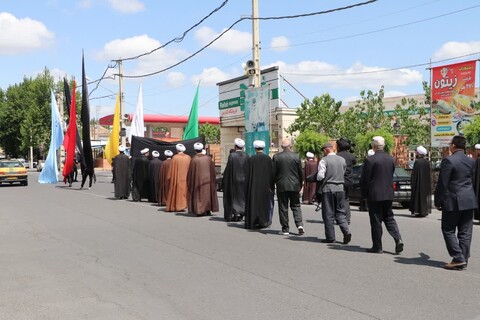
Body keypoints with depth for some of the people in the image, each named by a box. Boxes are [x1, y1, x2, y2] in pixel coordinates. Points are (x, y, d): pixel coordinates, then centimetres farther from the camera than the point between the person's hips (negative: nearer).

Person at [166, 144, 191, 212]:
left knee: (176, 191, 6)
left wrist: (169, 177, 3)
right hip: (185, 178, 2)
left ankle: (172, 207, 8)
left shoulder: (175, 157, -10)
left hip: (176, 178, -2)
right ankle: (182, 206, 6)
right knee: (184, 191, 10)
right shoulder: (188, 157, -1)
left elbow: (172, 168, -6)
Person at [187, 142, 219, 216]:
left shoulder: (194, 159, -13)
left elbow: (190, 172, -8)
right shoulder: (208, 158, -3)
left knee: (198, 194, 6)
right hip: (207, 180, 3)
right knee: (207, 193, 13)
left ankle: (199, 211, 3)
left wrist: (189, 182, 3)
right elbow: (212, 170, 4)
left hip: (197, 180, -3)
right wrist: (213, 181, 14)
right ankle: (207, 210, 15)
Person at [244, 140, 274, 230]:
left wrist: (247, 188, 5)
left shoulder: (250, 159, -5)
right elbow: (271, 173, -3)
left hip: (253, 185, 0)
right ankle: (265, 221, 12)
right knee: (265, 202, 16)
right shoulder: (268, 159, -5)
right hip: (265, 185, 0)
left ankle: (253, 222, 7)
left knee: (253, 202, 8)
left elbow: (247, 175, -3)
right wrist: (271, 186, 3)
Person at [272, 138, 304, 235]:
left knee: (283, 207, 6)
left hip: (281, 186, -1)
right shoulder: (296, 156, -3)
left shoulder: (276, 157, -5)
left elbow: (273, 173, -3)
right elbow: (301, 172, 1)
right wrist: (300, 184, 13)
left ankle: (285, 228, 8)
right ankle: (299, 224, -5)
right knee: (296, 206, 11)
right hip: (294, 185, 1)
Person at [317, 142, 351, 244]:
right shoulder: (342, 160, 8)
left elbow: (320, 176, -15)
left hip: (328, 189, -5)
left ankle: (330, 237, 7)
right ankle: (346, 232, -5)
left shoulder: (324, 160, -9)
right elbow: (344, 174, 13)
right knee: (340, 212, 12)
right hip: (340, 188, 5)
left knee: (328, 214, 3)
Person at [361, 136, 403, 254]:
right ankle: (398, 239, 0)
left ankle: (377, 246, 8)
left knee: (376, 221, 2)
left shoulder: (370, 160, -15)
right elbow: (391, 176, 12)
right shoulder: (391, 159, 5)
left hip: (374, 195, -6)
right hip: (388, 194, 6)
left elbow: (365, 179, -11)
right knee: (389, 218, 16)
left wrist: (364, 194, 0)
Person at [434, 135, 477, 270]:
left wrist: (438, 202, -5)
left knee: (448, 230, 4)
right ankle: (463, 261, 14)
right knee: (465, 232, 9)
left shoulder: (448, 161, -12)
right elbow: (473, 181, 16)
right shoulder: (471, 161, 8)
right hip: (469, 202, 6)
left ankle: (458, 258, -2)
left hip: (453, 201, -6)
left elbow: (442, 184, -12)